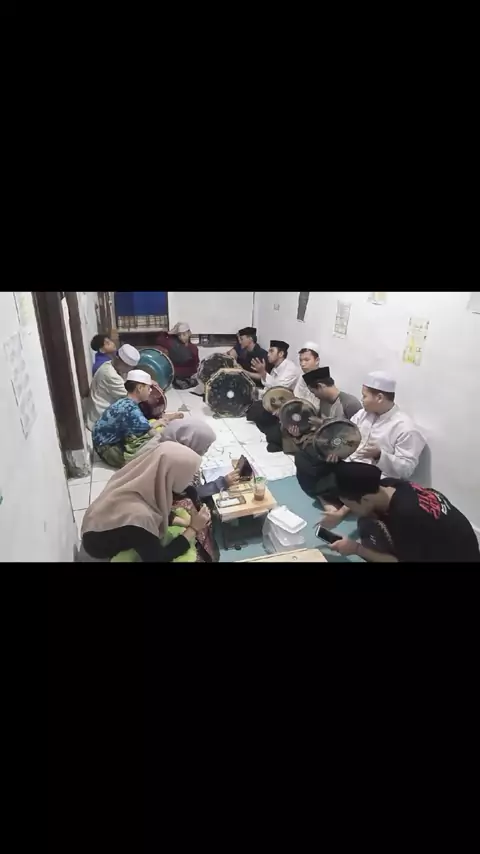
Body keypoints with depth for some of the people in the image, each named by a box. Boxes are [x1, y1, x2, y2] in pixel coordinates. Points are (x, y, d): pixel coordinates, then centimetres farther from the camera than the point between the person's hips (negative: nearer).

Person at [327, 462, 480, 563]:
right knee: (367, 525, -9)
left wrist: (357, 549, -19)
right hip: (432, 543, 7)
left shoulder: (405, 515, -36)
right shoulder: (387, 485, -18)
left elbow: (403, 561, -21)